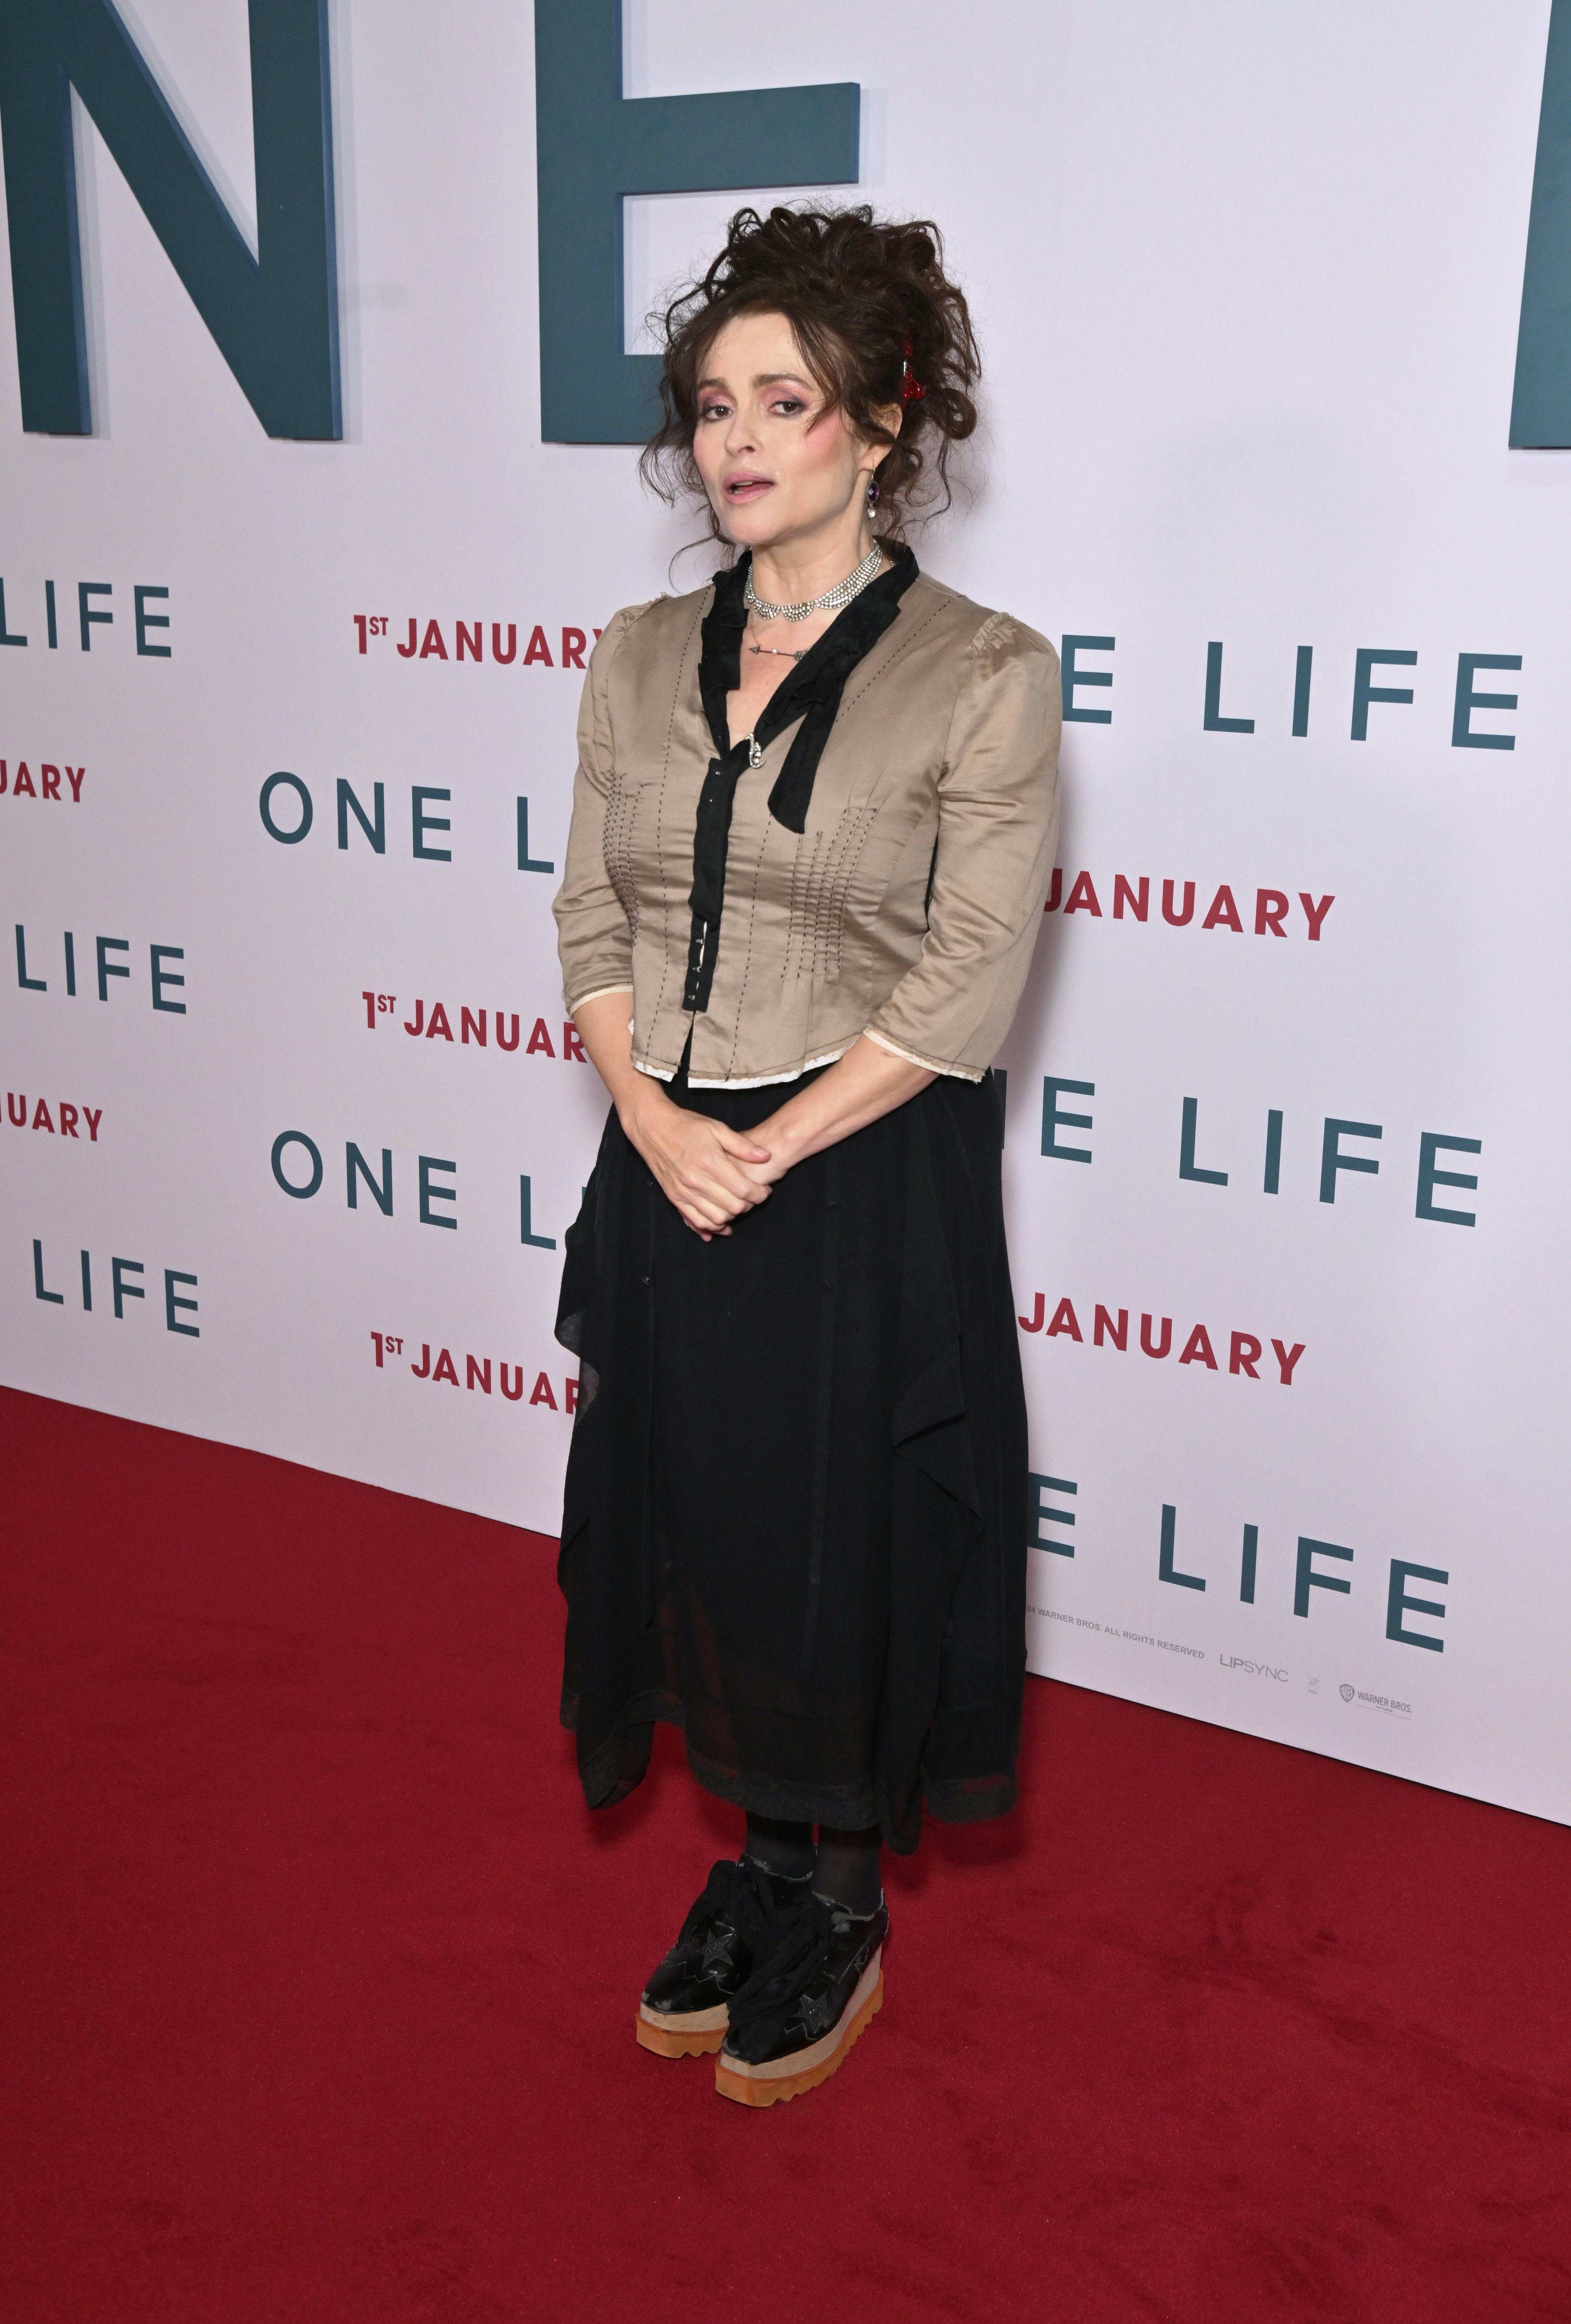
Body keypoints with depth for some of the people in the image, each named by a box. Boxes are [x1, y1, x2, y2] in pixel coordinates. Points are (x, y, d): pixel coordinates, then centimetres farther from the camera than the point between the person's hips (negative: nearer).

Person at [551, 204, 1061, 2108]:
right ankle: (760, 1861, 38)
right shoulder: (640, 659, 6)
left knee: (844, 1546, 8)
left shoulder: (980, 673, -10)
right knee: (695, 1527, 15)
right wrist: (653, 1115, -11)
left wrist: (768, 1152, -16)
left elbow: (967, 984, -13)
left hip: (867, 1190, -5)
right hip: (666, 1179, 5)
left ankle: (844, 1908, 32)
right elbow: (593, 918, 6)